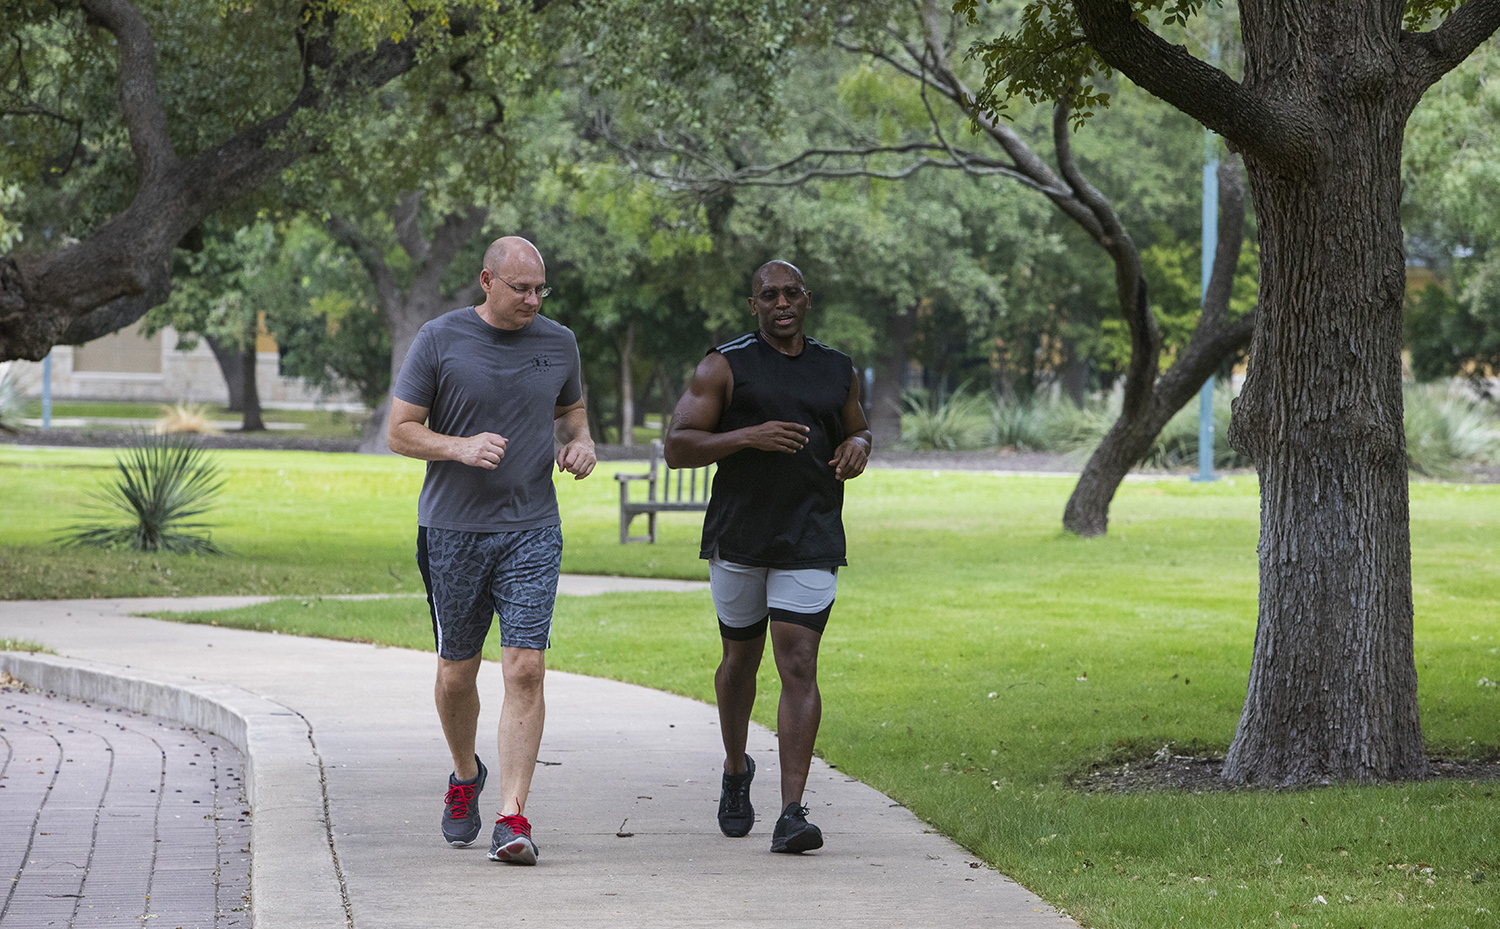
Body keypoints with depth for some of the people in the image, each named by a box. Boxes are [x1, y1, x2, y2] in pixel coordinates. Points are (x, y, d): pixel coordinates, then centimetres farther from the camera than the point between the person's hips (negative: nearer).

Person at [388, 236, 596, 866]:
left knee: (525, 669, -12)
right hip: (453, 530, -1)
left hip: (531, 530, 1)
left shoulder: (558, 343, 7)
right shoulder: (440, 341, -4)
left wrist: (580, 443, 2)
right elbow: (400, 433, -2)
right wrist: (460, 447, -20)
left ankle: (513, 819, -13)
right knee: (457, 672, 9)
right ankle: (465, 777, 38)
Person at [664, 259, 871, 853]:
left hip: (810, 539, 1)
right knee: (741, 657, 14)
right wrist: (749, 435, -20)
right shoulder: (724, 367, -1)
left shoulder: (837, 371, 10)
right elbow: (677, 447, -7)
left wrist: (858, 446, 2)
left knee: (798, 667, -11)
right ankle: (736, 771, 42)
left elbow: (856, 428, 27)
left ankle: (792, 814, -16)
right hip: (738, 533, 0)